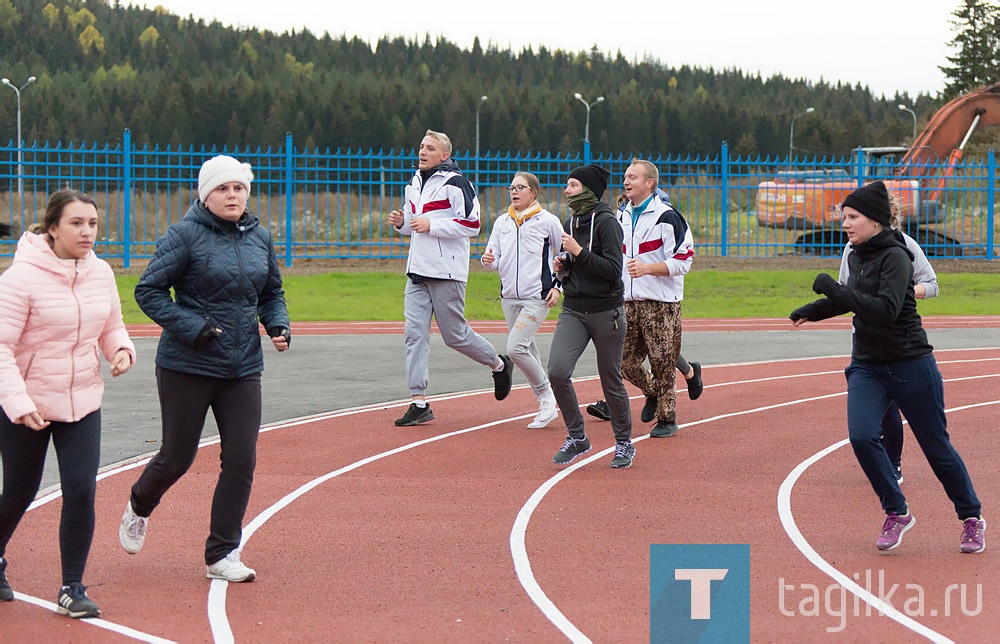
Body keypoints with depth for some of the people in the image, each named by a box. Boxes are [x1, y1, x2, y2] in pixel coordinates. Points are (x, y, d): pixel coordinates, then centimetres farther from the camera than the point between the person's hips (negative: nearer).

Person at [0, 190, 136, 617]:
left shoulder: (101, 273, 0)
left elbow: (112, 325, 16)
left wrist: (121, 349, -7)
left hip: (82, 402, 4)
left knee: (81, 491, -8)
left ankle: (72, 588, 6)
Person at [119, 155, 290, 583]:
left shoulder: (259, 237, 7)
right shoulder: (186, 235, -10)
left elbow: (271, 293, 20)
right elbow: (148, 290, -10)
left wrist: (279, 324, 0)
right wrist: (193, 328, -19)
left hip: (243, 369, 4)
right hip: (186, 367, -4)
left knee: (241, 460, -2)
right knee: (177, 457, 7)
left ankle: (222, 555, 10)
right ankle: (139, 507, 40)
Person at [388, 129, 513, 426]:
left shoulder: (454, 182, -10)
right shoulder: (414, 183, 15)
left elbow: (471, 225, -16)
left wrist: (431, 225, -18)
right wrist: (400, 223, 4)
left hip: (447, 272, -7)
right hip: (417, 272, 7)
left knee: (455, 335, 1)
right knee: (415, 333, -2)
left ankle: (499, 364, 28)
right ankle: (419, 402, -1)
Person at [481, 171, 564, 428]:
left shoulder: (548, 221, -3)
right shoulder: (502, 222, 11)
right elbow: (495, 258, 11)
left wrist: (558, 286, -3)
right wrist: (489, 260, -12)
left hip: (537, 298, -6)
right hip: (509, 297, 6)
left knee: (516, 348, -19)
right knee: (527, 351, 9)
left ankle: (546, 394, -2)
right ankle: (546, 406, 18)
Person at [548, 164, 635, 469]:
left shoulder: (606, 222, -10)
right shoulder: (570, 223, 12)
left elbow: (613, 269, -18)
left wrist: (578, 252, -20)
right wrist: (560, 267, 3)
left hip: (606, 311, -6)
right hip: (573, 310, 6)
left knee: (611, 381, 4)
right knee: (557, 370, -13)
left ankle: (624, 443, 23)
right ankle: (577, 437, 3)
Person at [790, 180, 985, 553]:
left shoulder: (895, 257, -17)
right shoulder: (857, 256, 6)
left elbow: (886, 309, -32)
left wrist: (833, 289, -31)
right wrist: (814, 310, 28)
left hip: (910, 364, -6)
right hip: (867, 365, 6)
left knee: (936, 446, 4)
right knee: (861, 436, -16)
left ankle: (972, 518, 24)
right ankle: (897, 514, 1)